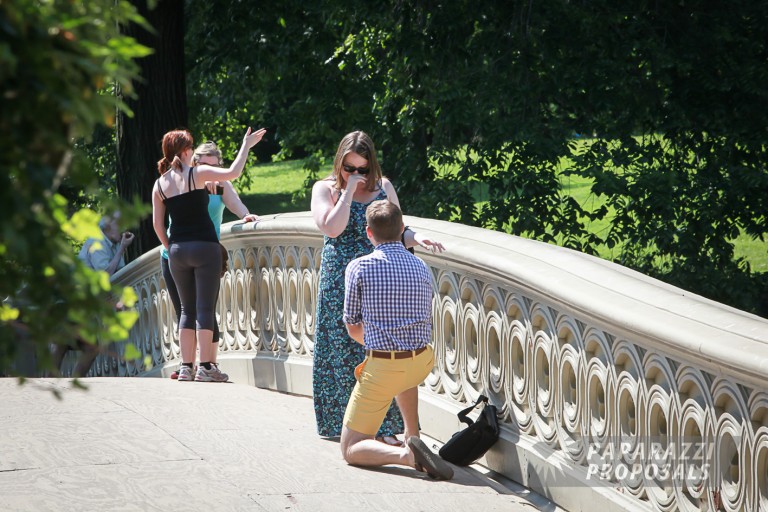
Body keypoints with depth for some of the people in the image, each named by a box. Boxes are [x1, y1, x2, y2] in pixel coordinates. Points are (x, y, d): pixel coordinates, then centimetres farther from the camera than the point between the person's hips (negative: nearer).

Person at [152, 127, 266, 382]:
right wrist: (246, 146, -4)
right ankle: (205, 367, -9)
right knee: (205, 307, -4)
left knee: (187, 309, 11)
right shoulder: (197, 173, -7)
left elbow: (157, 223, 8)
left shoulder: (160, 184, 7)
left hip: (177, 250, 4)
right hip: (204, 246, -4)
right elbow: (233, 172, -15)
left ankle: (186, 367, 6)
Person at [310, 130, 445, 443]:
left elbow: (397, 234, 15)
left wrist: (416, 238, -5)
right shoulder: (325, 189, 2)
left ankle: (384, 425, 1)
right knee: (344, 352, -1)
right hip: (341, 285, -2)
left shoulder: (383, 188, 10)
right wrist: (349, 191, -12)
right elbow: (332, 228, -15)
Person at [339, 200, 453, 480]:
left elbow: (353, 328, 2)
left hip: (381, 368, -5)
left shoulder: (359, 267, -6)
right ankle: (412, 435, 35)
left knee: (351, 449, 4)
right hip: (423, 362, 5)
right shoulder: (421, 267, 8)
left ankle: (406, 454, -24)